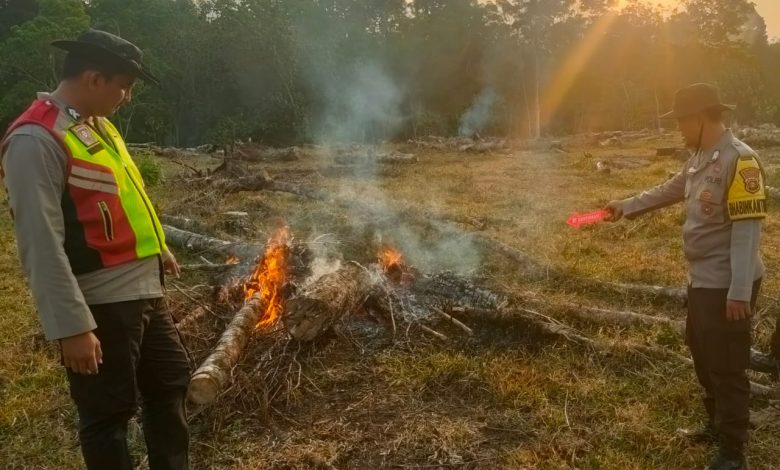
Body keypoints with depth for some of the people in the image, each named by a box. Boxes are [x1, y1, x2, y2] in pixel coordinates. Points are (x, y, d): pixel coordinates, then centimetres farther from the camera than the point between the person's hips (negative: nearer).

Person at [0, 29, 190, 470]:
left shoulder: (96, 124, 11)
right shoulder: (37, 140, -19)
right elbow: (43, 246, -23)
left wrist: (156, 248, 32)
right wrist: (72, 327, -24)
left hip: (144, 290, 10)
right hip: (100, 303, -10)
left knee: (171, 381, 21)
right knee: (109, 412, 6)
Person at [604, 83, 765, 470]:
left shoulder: (739, 160, -21)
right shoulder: (700, 158, 8)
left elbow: (747, 228, -24)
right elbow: (670, 190, 27)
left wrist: (740, 291, -25)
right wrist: (627, 206, 28)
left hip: (726, 285, -10)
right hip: (702, 278, 10)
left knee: (727, 368, 1)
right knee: (703, 356, 22)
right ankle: (717, 425, 42)